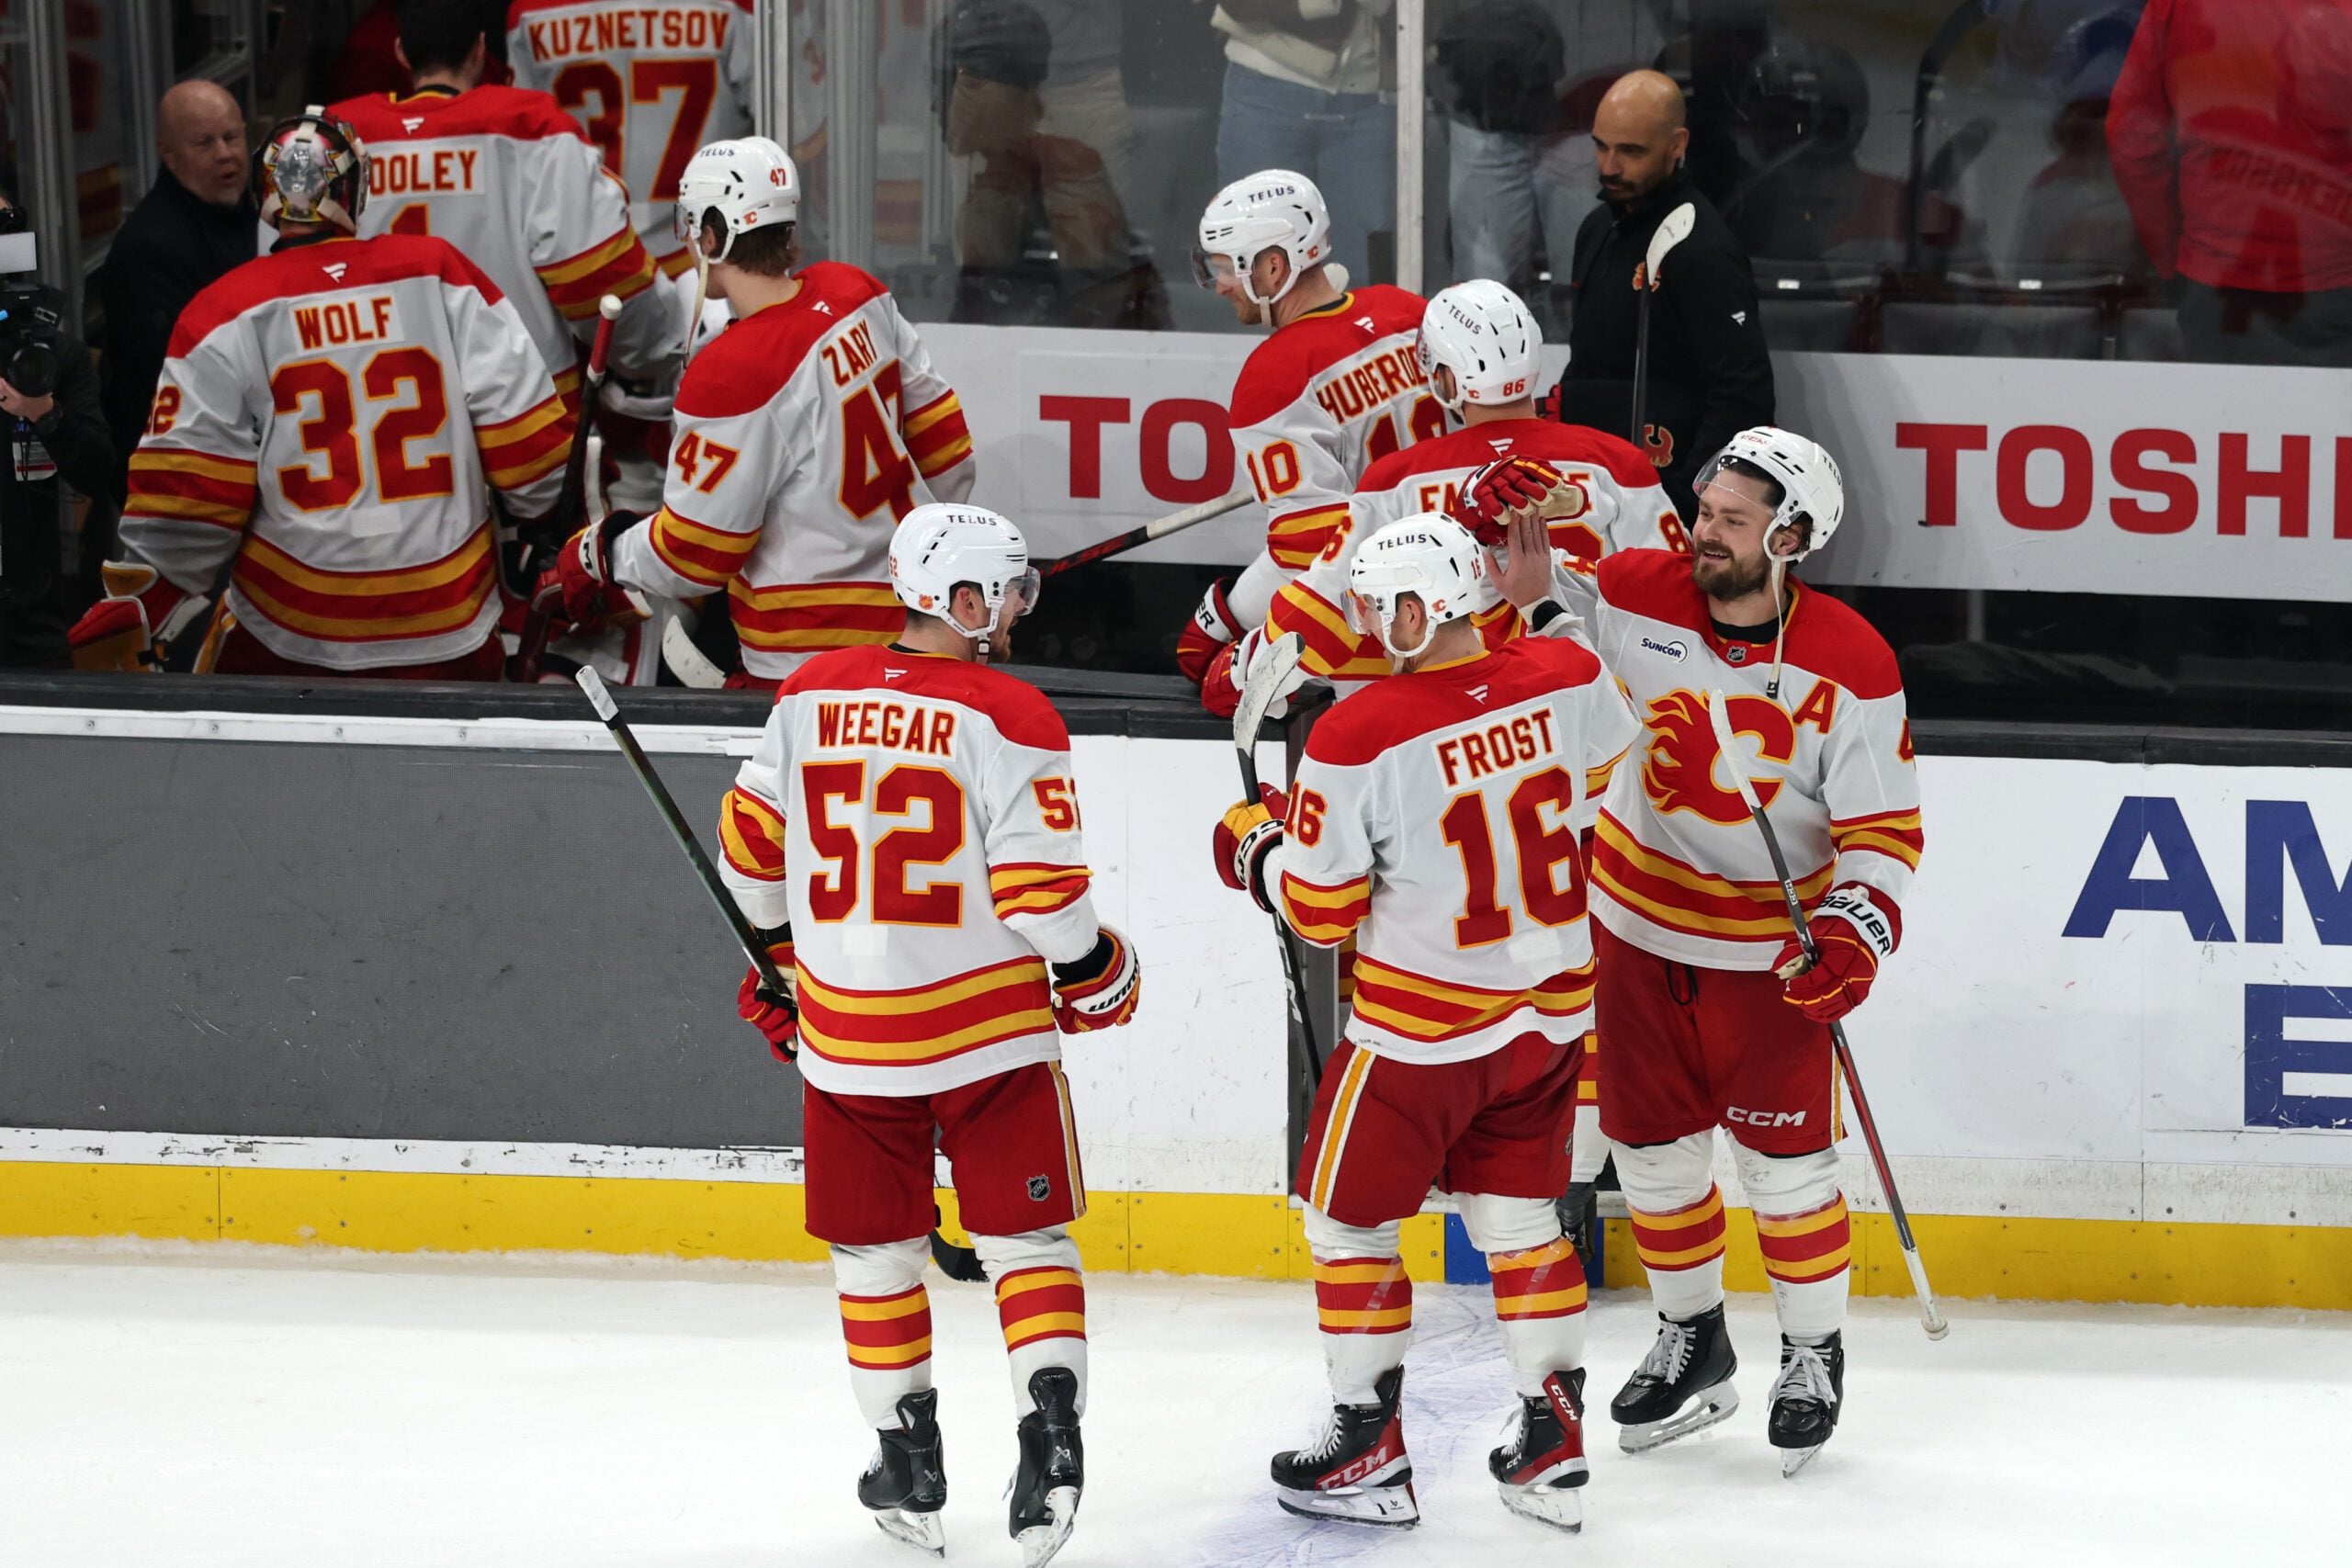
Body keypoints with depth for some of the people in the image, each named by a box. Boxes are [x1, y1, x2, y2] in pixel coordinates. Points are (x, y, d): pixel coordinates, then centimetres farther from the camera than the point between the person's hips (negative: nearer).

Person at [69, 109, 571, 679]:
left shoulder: (226, 313, -5)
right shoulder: (439, 272, 0)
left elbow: (187, 504, -8)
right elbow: (524, 433, -1)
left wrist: (135, 612, 5)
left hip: (287, 639, -1)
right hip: (452, 632, 1)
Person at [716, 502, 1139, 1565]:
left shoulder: (811, 697, 1)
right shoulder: (1004, 716, -13)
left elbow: (753, 843, 9)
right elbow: (1041, 886, -15)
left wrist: (784, 949, 26)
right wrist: (1101, 977, 3)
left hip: (848, 1033, 3)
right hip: (992, 1033, -3)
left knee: (874, 1253, 16)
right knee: (1026, 1240, 8)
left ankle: (907, 1464, 22)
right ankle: (1049, 1434, -5)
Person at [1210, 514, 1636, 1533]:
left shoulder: (1356, 739, -23)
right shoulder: (1569, 679, -9)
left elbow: (1318, 910, -14)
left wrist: (1255, 847, 6)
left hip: (1420, 1028, -5)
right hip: (1552, 1011, 5)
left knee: (1349, 1220, 12)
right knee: (1519, 1218, 18)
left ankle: (1370, 1456, 16)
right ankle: (1553, 1448, 19)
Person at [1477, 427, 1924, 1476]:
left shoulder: (1849, 665, -19)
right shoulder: (1640, 594, -13)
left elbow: (1884, 825, -14)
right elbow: (1541, 587, 5)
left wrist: (1854, 933, -28)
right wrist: (1531, 576, -19)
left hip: (1769, 942, -3)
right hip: (1639, 917, 3)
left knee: (1784, 1156, 2)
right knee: (1652, 1143, 13)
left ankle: (1814, 1353, 23)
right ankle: (1692, 1339, 33)